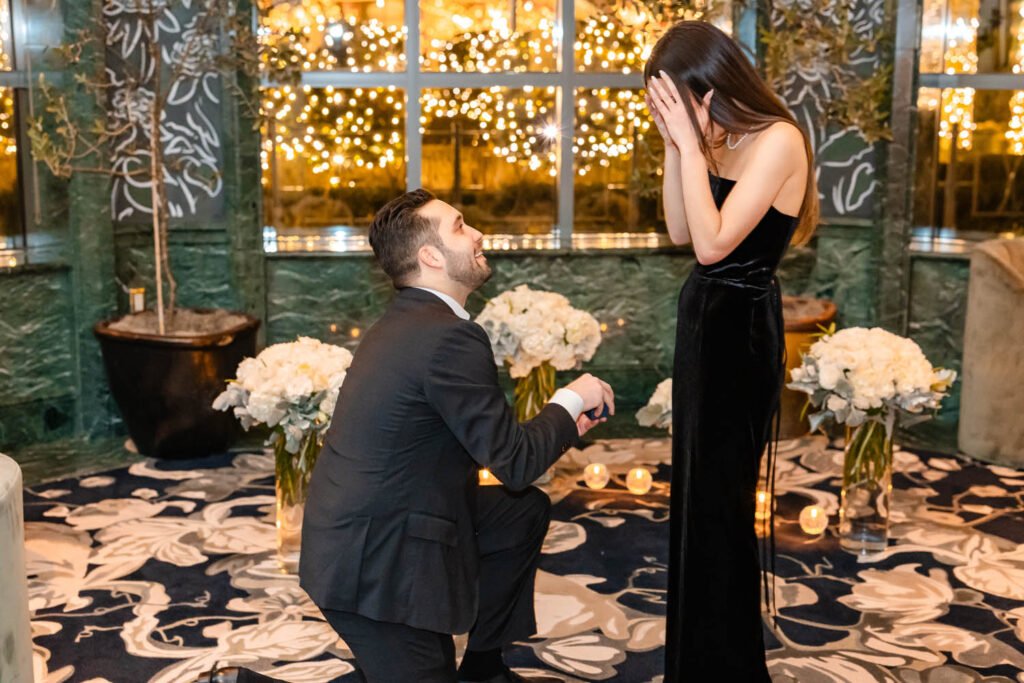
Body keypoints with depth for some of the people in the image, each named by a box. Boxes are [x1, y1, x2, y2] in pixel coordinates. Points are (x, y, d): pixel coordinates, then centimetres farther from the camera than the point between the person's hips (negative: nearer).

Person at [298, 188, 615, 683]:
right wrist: (571, 399, -2)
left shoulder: (406, 321, 7)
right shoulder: (449, 336, -22)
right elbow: (514, 465, -17)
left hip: (362, 527, 10)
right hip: (374, 563, -10)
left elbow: (478, 436, 15)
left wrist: (556, 426, 12)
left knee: (527, 512, 18)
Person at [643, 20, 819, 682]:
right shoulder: (723, 142, 6)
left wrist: (690, 140, -23)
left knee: (718, 498, 3)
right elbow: (680, 232, 7)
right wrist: (676, 144, -1)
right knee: (697, 490, 19)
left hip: (742, 328, -9)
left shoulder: (777, 140, -19)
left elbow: (714, 242, -25)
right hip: (706, 317, 9)